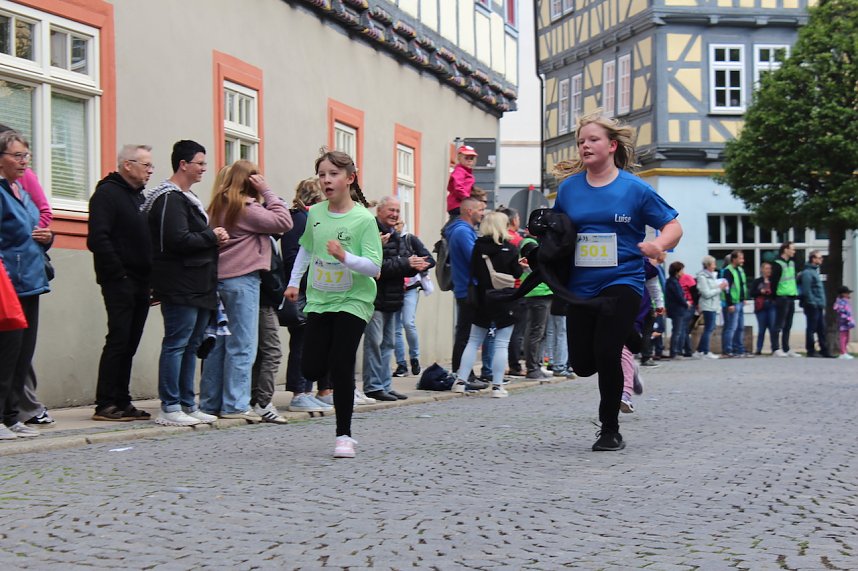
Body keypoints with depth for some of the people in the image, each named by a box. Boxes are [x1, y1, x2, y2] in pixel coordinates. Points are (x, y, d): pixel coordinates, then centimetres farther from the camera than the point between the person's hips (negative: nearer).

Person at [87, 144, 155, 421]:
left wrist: (151, 277, 10)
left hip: (140, 282, 8)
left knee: (129, 344, 9)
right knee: (118, 341, -8)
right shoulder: (107, 193, -7)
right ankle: (105, 405, -4)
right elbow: (97, 239, -18)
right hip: (120, 282, -8)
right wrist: (118, 273, -18)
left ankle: (121, 402, 14)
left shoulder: (139, 196, 19)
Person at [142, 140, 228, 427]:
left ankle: (188, 404, 20)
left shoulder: (186, 197, 21)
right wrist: (212, 236, -11)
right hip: (180, 287, -11)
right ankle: (170, 408, -2)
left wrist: (214, 238, 5)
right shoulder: (170, 198, -13)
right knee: (176, 344, -7)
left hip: (198, 287, 11)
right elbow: (178, 240, -23)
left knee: (190, 346, 13)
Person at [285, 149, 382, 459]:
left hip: (353, 300, -5)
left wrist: (345, 257, -32)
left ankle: (344, 435, 5)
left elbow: (374, 266, -17)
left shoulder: (364, 219, -13)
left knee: (340, 367, -9)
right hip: (319, 300, 5)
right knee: (311, 368, 1)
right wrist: (293, 282, 19)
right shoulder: (315, 213, 2)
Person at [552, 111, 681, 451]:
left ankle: (610, 430, 7)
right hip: (581, 287, 4)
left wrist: (659, 244, -20)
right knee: (582, 365, 3)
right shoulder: (568, 187, 6)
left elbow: (673, 225, 1)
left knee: (606, 355, -15)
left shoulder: (634, 188, -3)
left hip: (622, 284, -3)